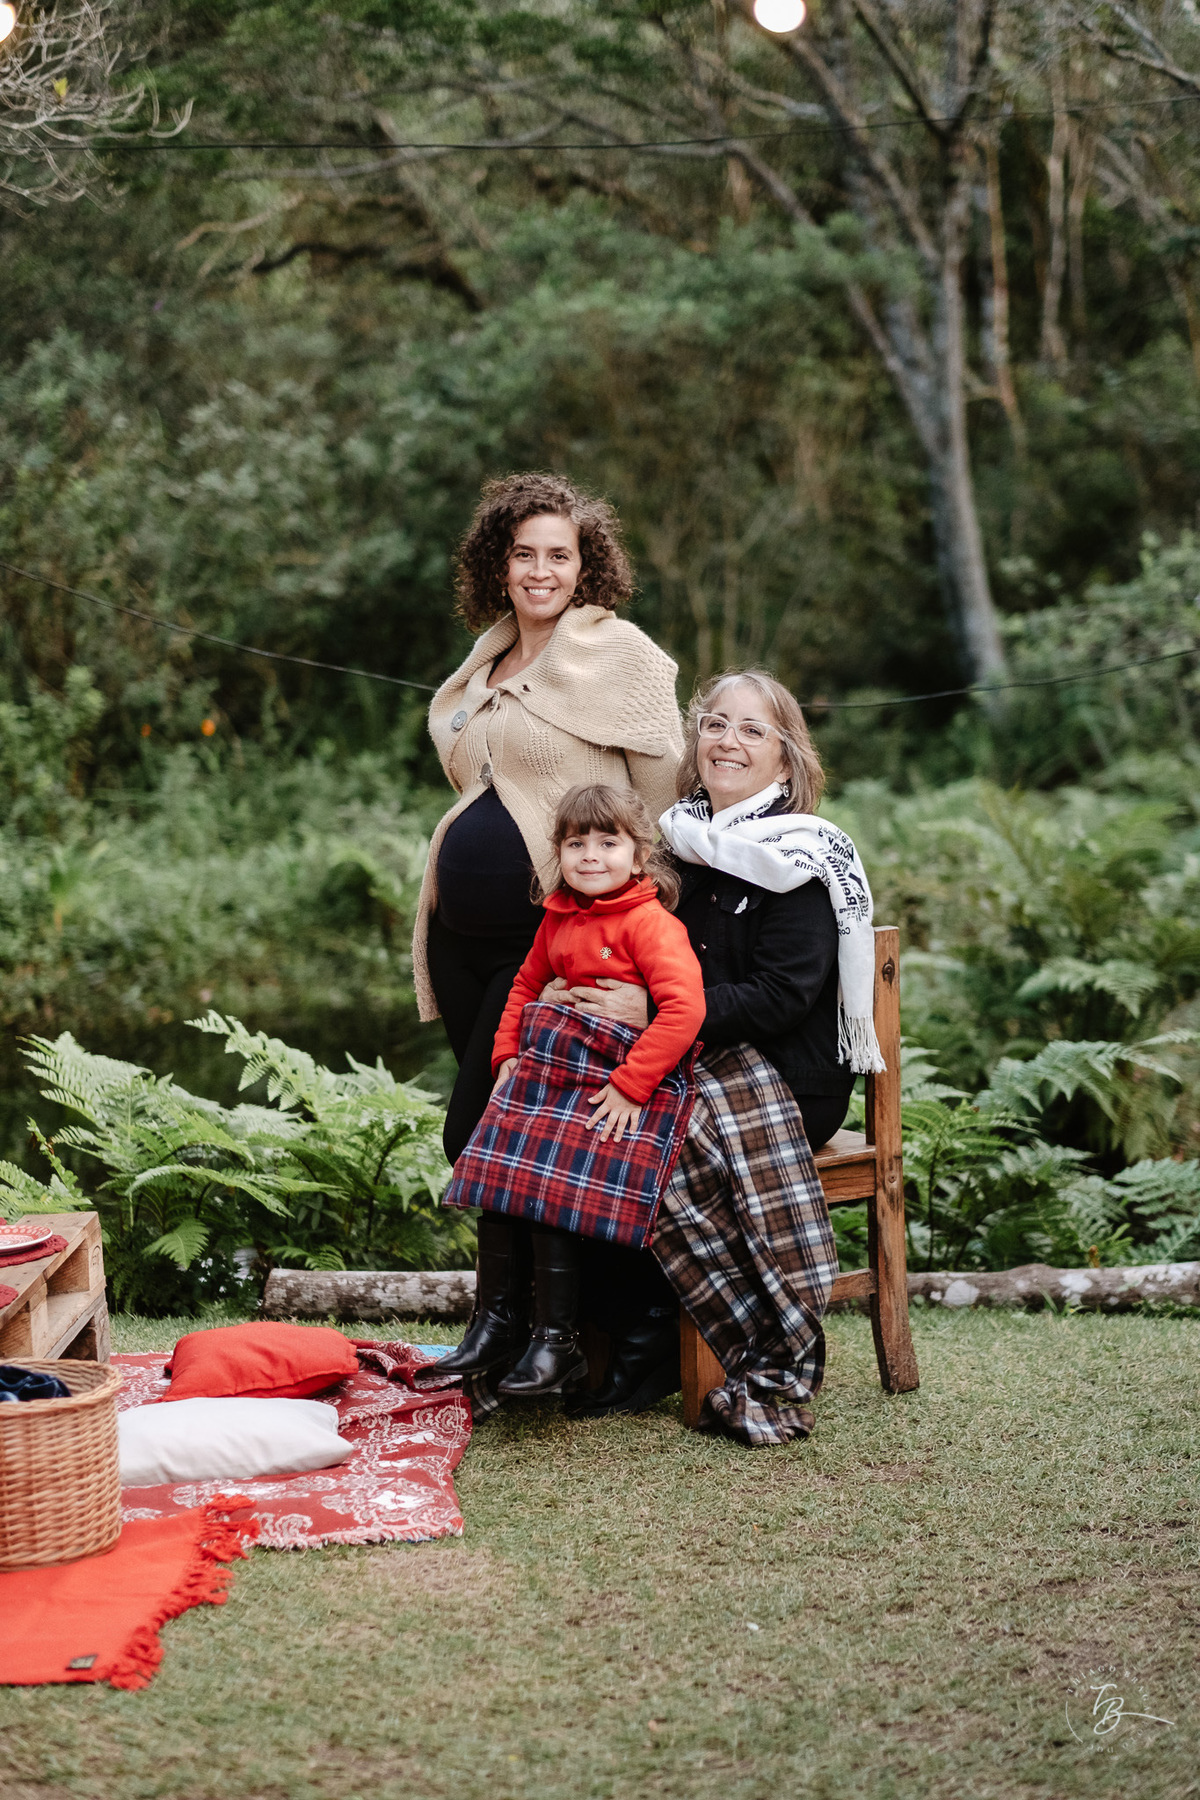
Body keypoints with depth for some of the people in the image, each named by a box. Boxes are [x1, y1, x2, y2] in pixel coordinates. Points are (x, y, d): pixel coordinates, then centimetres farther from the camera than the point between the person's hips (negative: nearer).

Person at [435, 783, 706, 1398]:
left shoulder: (651, 924, -13)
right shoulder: (558, 919, 12)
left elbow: (684, 1007, -24)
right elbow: (527, 984, 27)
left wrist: (630, 1085, -26)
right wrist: (508, 1053, 11)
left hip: (616, 1090, -8)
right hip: (551, 1072, 8)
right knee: (498, 1185, -1)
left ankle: (556, 1342, -7)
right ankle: (496, 1320, 13)